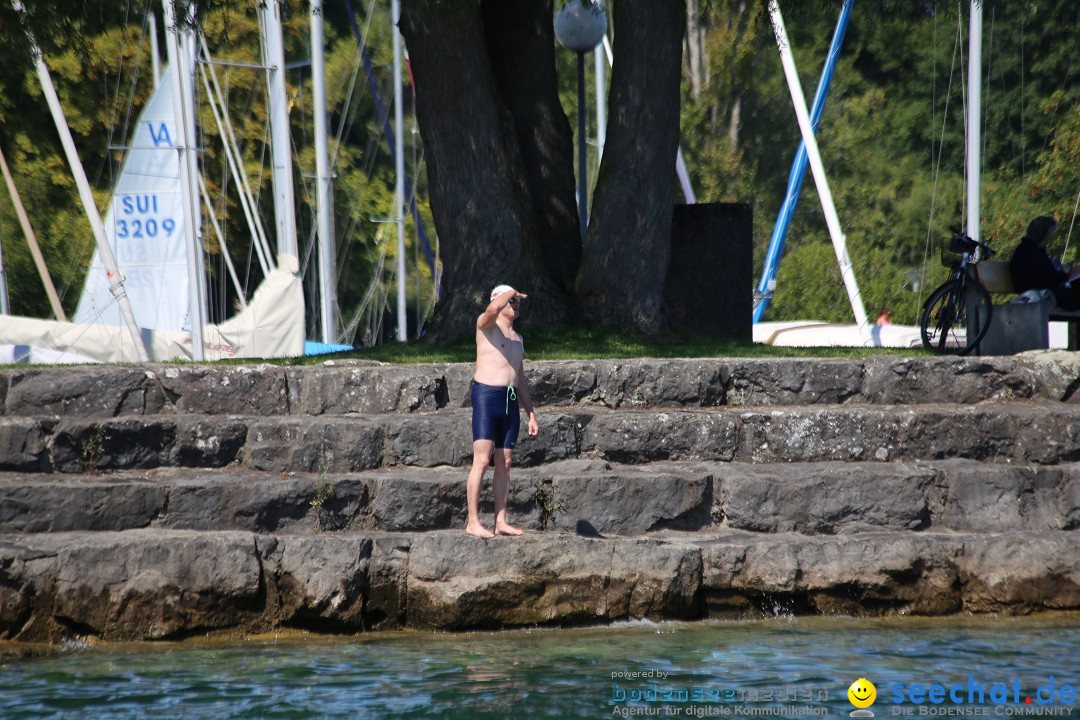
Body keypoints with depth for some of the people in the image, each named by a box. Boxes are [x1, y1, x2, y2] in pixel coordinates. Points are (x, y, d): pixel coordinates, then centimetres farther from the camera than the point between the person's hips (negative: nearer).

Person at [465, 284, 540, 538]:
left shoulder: (517, 339, 23)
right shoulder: (486, 325, 2)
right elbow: (493, 309, -24)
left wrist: (531, 414, 20)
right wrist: (511, 293, -5)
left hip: (510, 401, 7)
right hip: (486, 396, -7)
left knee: (504, 463, 5)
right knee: (482, 460, -12)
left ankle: (501, 522, 7)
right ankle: (473, 522, -14)